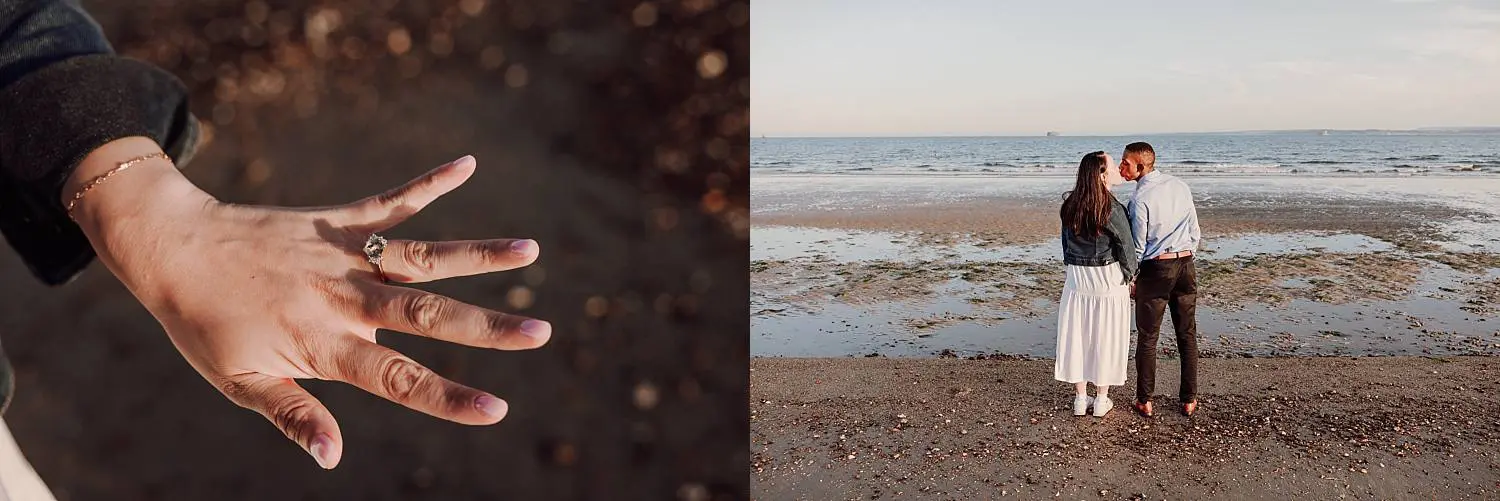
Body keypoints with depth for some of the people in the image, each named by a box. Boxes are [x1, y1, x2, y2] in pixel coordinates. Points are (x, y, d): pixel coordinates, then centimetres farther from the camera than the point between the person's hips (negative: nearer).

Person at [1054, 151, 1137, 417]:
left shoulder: (1070, 206, -1)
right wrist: (1128, 276, 4)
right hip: (1109, 280, -5)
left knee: (1077, 337, 11)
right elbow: (1127, 248, -12)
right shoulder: (1112, 209, -18)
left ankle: (1080, 398, 18)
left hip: (1076, 278, 5)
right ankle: (1101, 400, 17)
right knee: (1105, 338, 8)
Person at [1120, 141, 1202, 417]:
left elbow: (1138, 245, -10)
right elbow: (1195, 233, 9)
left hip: (1154, 269, -5)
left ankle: (1145, 401, 12)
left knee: (1147, 337, 6)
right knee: (1187, 335, 13)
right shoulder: (1181, 187, 3)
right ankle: (1189, 399, 18)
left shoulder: (1140, 198, -14)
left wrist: (1129, 279, 3)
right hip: (1185, 264, 5)